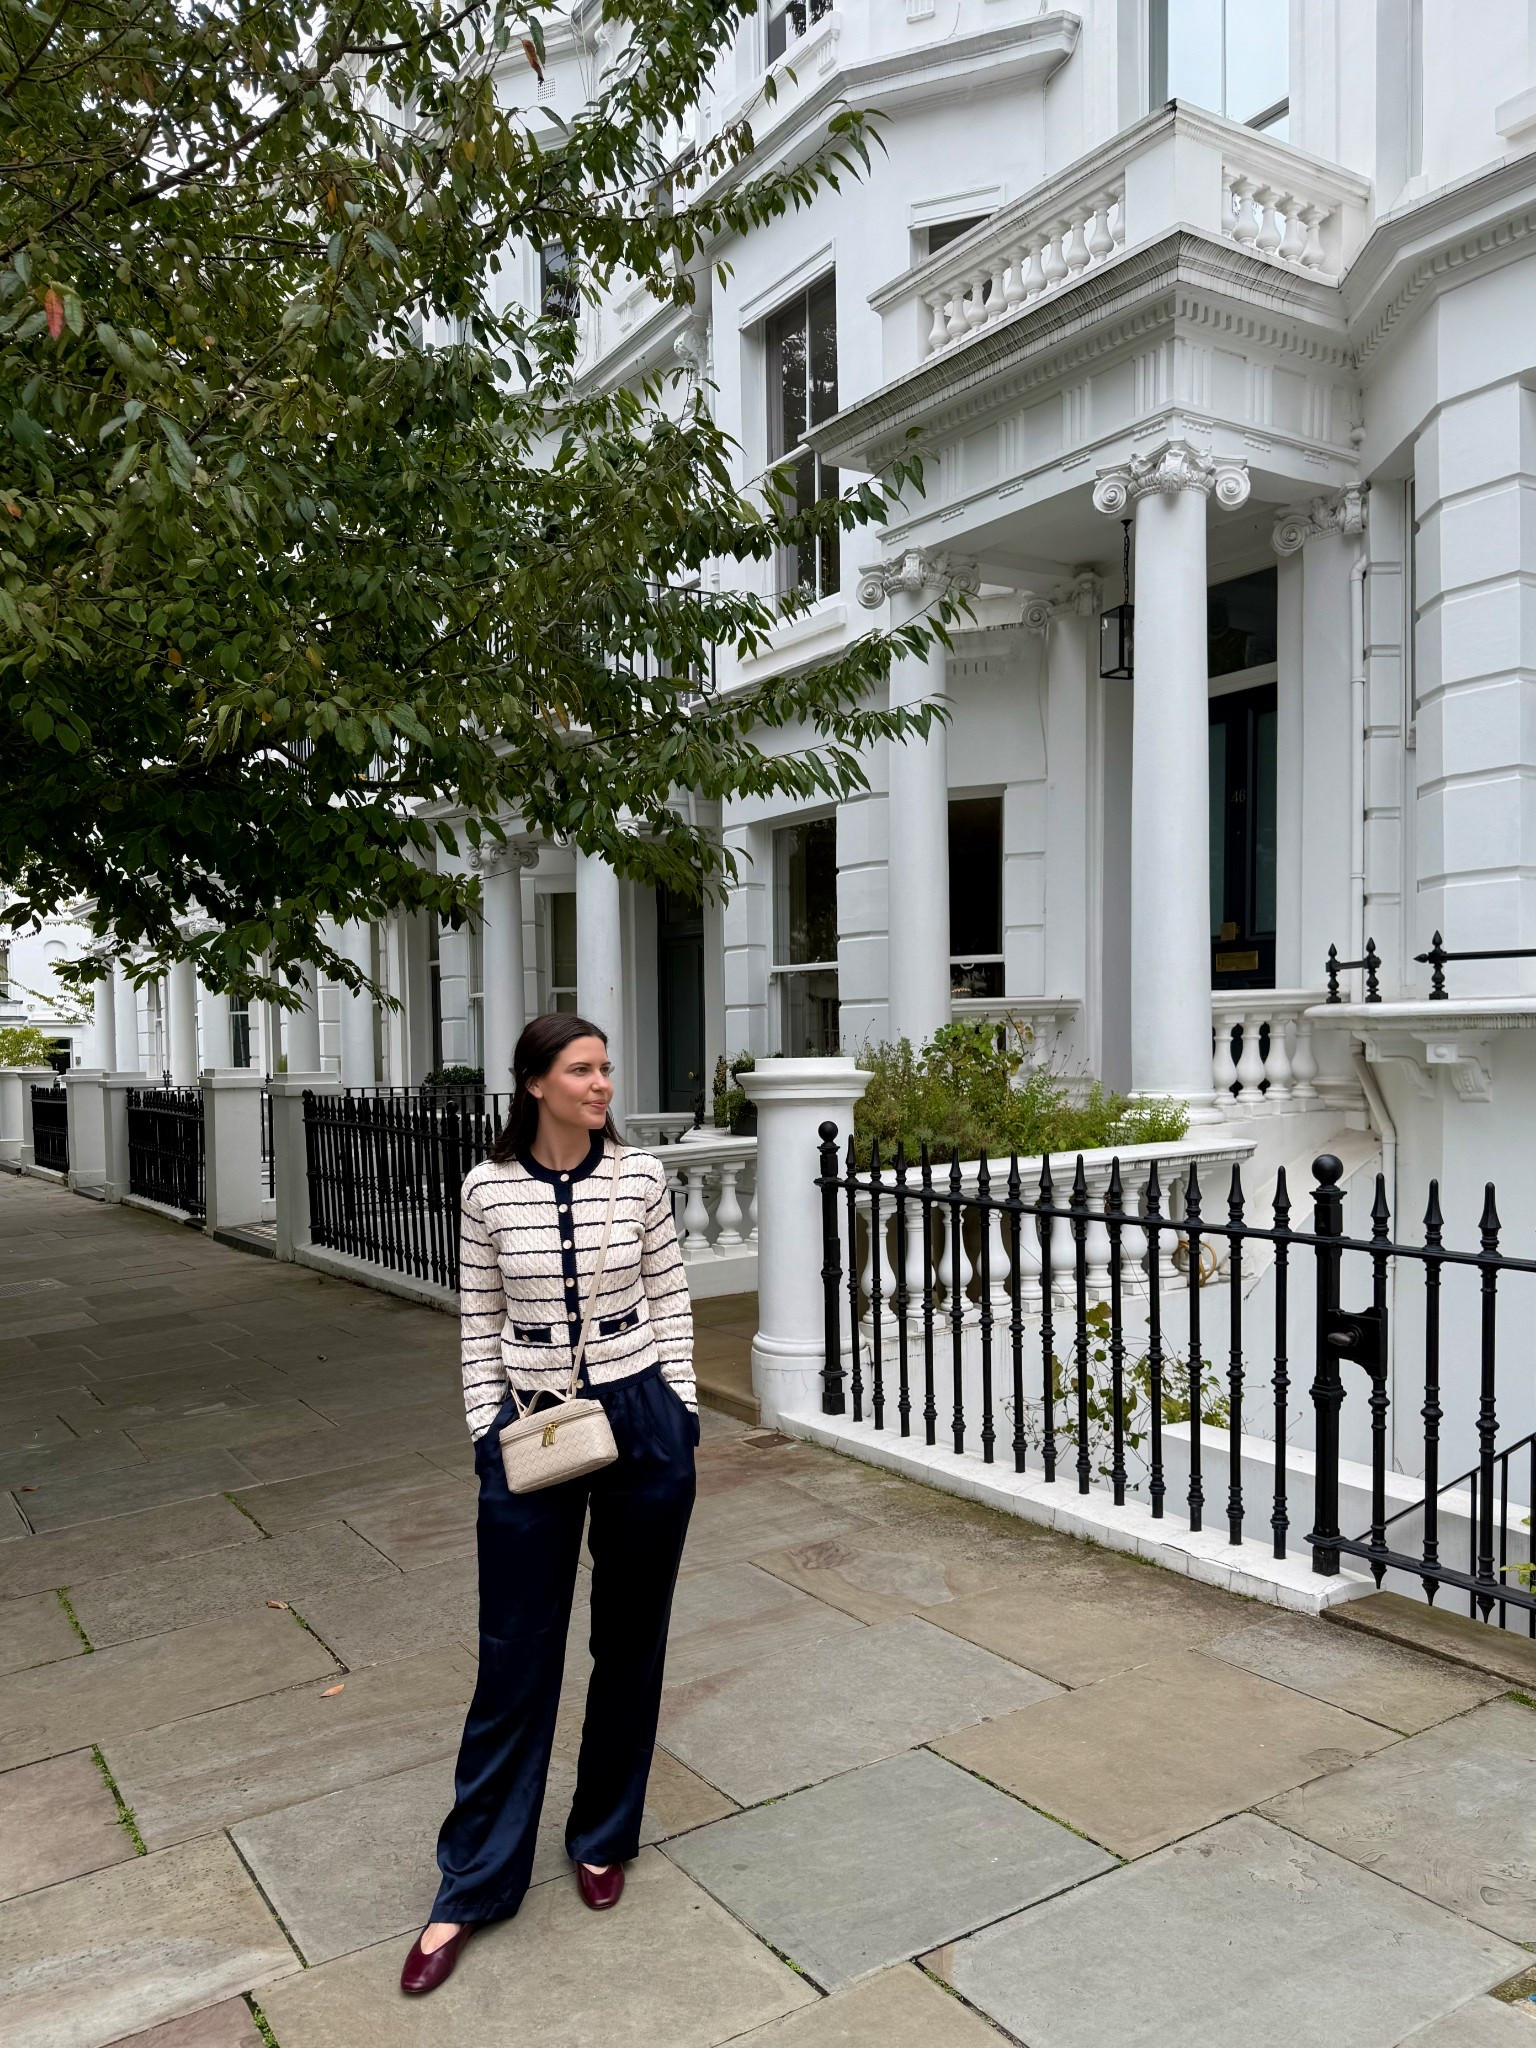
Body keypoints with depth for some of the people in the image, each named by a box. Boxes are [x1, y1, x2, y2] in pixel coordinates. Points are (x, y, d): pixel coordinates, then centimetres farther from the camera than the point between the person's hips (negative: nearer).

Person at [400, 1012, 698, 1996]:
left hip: (642, 1421, 1)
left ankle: (603, 1839, 35)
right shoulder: (488, 1188, -5)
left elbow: (671, 1295, 3)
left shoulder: (641, 1175, -5)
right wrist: (487, 1429, 0)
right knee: (516, 1655, 7)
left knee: (630, 1641, 14)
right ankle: (471, 1886, 23)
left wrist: (681, 1410, 0)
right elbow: (480, 1322, 3)